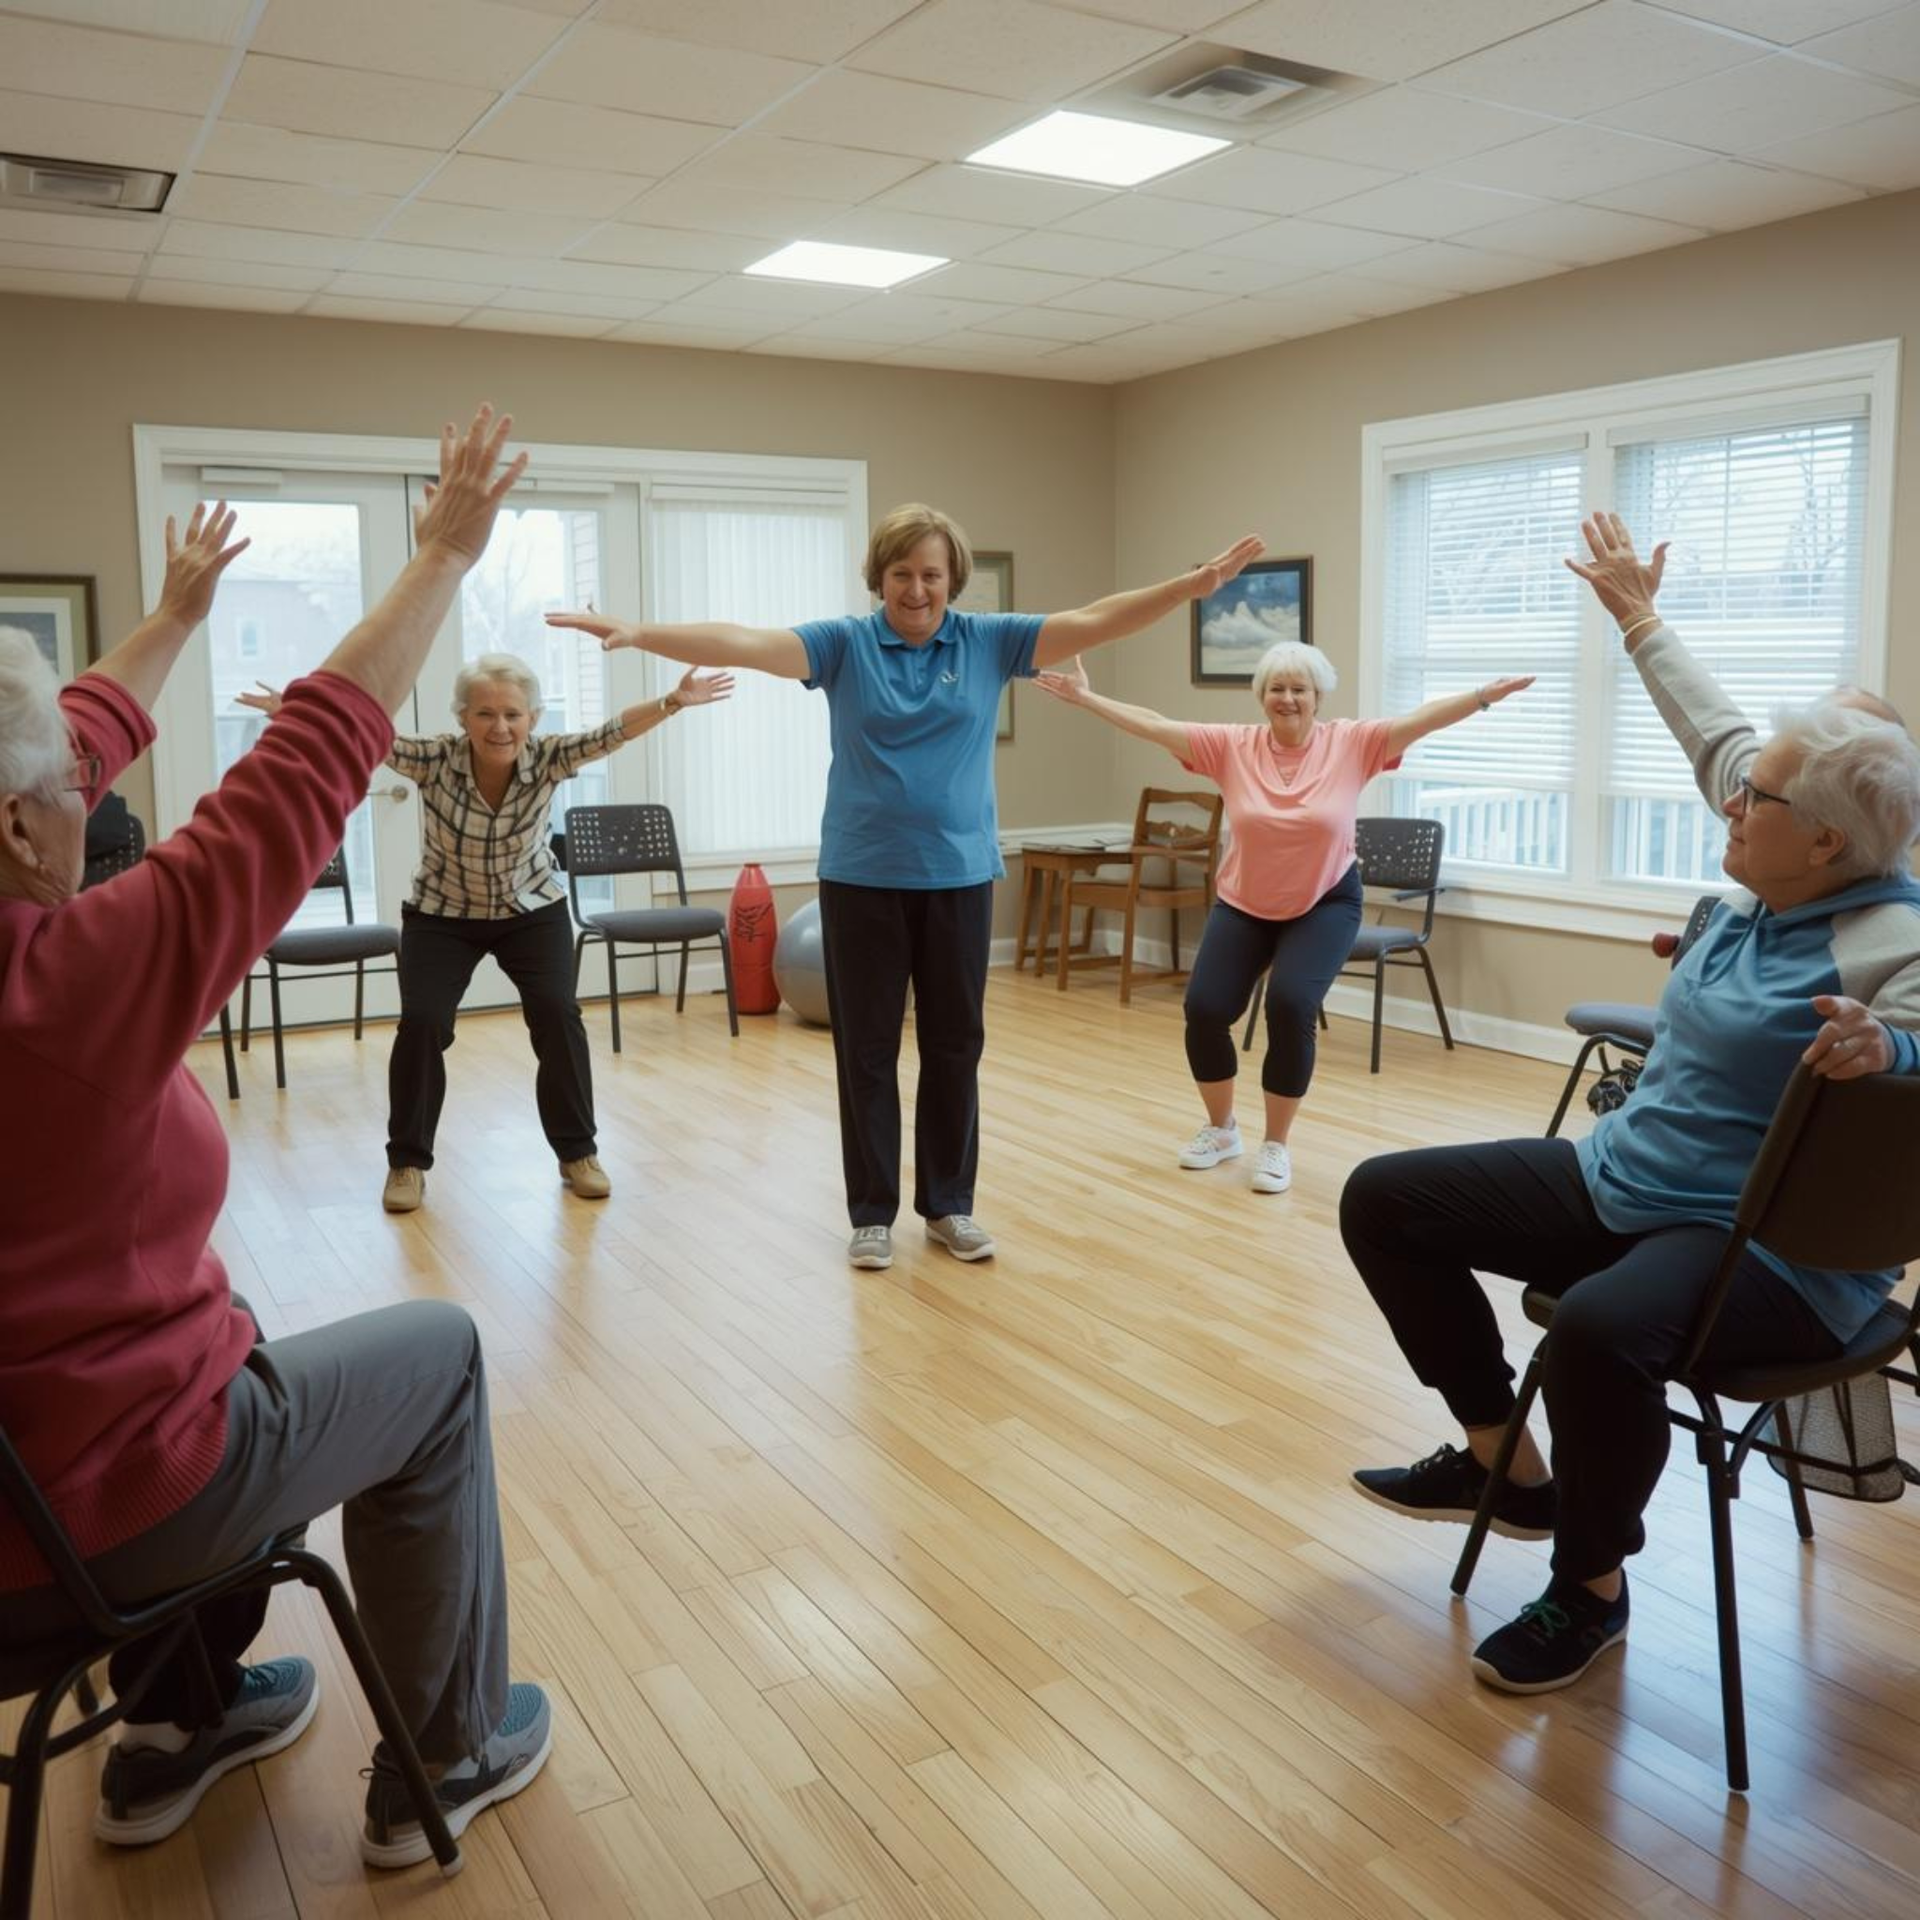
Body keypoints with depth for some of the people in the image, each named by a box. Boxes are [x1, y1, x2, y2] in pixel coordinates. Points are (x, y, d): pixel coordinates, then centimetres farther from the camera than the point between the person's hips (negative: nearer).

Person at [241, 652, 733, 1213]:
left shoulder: (547, 758, -21)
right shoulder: (435, 759, -22)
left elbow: (610, 733, -33)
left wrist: (674, 702, -47)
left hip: (532, 909, 0)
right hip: (441, 915, 0)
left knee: (557, 1014, -17)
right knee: (422, 1022, -16)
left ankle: (578, 1152, 1)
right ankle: (407, 1162, 2)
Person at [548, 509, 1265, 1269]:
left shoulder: (989, 641, 2)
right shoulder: (844, 643, -2)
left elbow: (1094, 621, -3)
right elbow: (745, 642, -14)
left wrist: (1195, 584, -12)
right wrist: (640, 633, -26)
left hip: (958, 874, 2)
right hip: (861, 875, -1)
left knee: (955, 1046, 9)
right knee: (866, 1050, 5)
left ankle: (949, 1203, 23)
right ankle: (872, 1211, 18)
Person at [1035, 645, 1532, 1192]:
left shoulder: (1351, 744, -11)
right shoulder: (1231, 747, -9)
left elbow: (1421, 719, -19)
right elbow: (1153, 725, -11)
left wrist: (1485, 695, -32)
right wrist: (1085, 697, -14)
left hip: (1325, 903, -2)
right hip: (1243, 904, 2)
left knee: (1291, 1006, -22)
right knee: (1204, 1009, -9)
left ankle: (1276, 1144, 0)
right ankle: (1221, 1127, 19)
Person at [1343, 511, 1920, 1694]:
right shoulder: (1769, 886, 4)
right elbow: (1719, 737, 17)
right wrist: (1639, 616, 27)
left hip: (1768, 1248, -8)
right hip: (1622, 1179, 9)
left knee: (1601, 1328, -41)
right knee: (1384, 1199, 2)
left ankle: (1593, 1587, -10)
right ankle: (1507, 1461, 11)